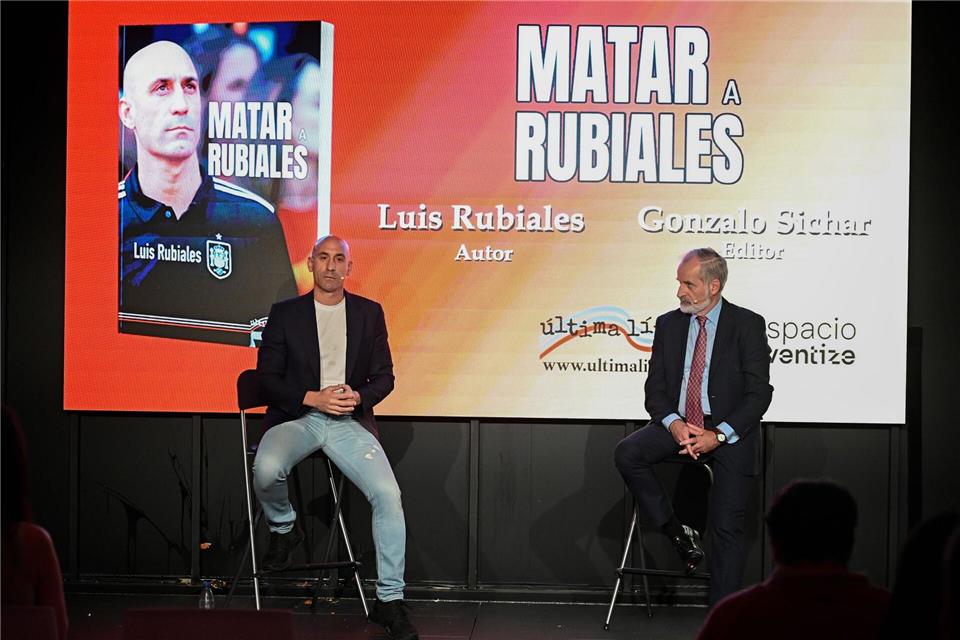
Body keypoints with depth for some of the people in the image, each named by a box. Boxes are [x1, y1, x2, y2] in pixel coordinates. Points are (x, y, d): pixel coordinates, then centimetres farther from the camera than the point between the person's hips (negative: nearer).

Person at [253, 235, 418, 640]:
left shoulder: (369, 313, 11)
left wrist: (358, 397, -12)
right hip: (296, 418, -1)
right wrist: (314, 398, -13)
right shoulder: (285, 314, 7)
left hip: (350, 421, 1)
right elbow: (268, 379, 3)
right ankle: (283, 529, 1)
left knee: (388, 494, -22)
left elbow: (384, 377, 11)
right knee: (266, 469, -34)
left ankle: (389, 601, -10)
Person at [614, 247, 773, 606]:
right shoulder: (668, 324, 5)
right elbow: (655, 387, 4)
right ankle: (677, 534, -9)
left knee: (726, 529, -5)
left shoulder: (747, 325, -6)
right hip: (678, 424, 4)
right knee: (627, 453, -24)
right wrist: (674, 424, -17)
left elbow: (759, 393, -9)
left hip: (729, 432, -3)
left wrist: (719, 435, -20)